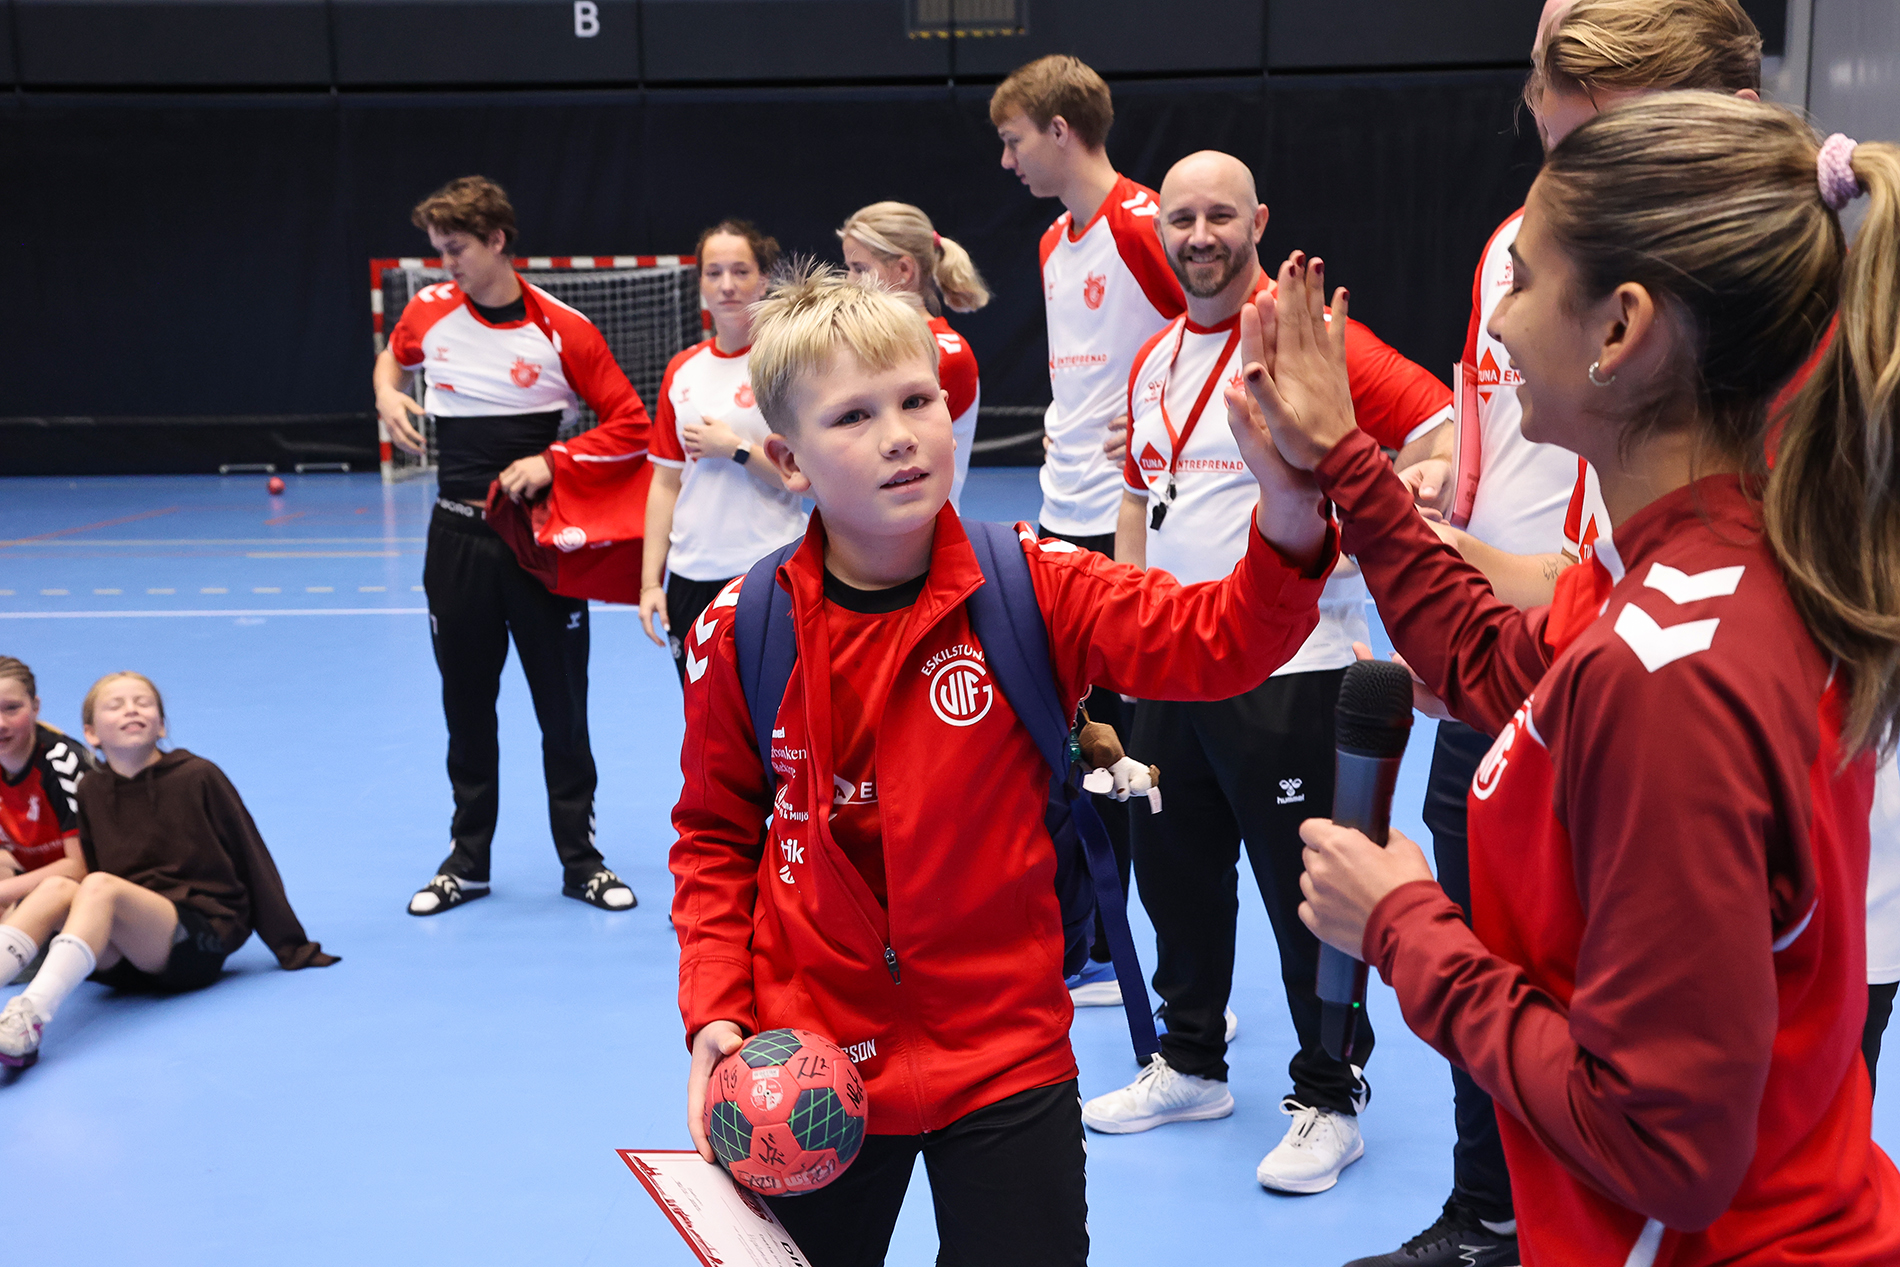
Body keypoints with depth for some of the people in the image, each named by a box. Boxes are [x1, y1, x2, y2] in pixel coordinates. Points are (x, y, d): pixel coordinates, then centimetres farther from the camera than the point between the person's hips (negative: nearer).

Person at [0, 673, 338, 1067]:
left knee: (99, 887, -30)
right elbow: (88, 870, 19)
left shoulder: (198, 777, 1)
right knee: (57, 887, -24)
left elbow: (252, 859, 3)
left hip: (200, 938, -4)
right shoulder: (90, 792, 11)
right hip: (120, 960, 4)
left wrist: (294, 950, 3)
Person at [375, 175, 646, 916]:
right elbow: (393, 355, 24)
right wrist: (387, 391, 2)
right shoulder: (429, 310, 1)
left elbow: (631, 426, -8)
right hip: (458, 536, 3)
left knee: (563, 704, 3)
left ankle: (580, 859, 16)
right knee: (466, 703, 10)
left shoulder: (562, 329, -10)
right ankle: (467, 860, 23)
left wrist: (551, 462, -17)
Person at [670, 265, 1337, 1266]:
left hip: (1006, 1059, -1)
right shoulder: (741, 632, -7)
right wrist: (714, 1009, -5)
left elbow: (1212, 641, -23)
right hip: (806, 1066, 2)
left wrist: (1288, 519, -42)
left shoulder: (1035, 589, -10)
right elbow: (715, 836, 6)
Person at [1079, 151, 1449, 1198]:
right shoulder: (1152, 363, 13)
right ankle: (1191, 1064, 33)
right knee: (1175, 869, 16)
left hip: (1287, 669, -7)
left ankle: (1329, 1101, 16)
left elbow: (1440, 429, -17)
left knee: (1304, 891, 1)